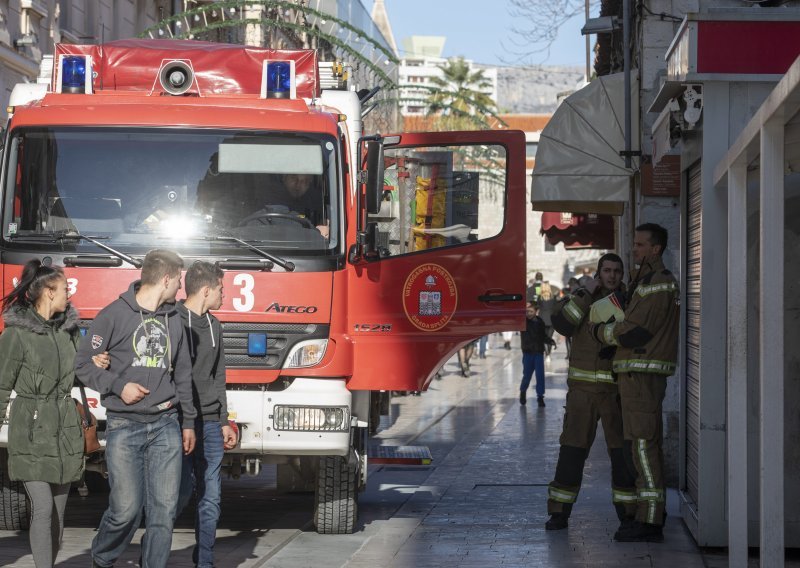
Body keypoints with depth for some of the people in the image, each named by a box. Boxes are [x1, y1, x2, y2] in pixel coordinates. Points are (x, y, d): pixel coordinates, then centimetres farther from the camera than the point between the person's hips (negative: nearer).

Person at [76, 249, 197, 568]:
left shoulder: (173, 320, 13)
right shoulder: (115, 314, -4)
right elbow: (83, 364, -2)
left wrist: (188, 422, 18)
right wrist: (118, 386, -13)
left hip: (166, 425, 5)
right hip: (124, 426, -4)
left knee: (164, 509, -2)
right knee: (126, 508, -5)